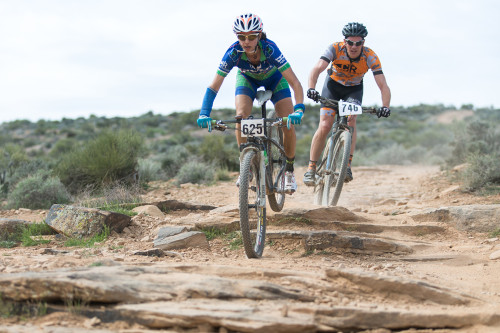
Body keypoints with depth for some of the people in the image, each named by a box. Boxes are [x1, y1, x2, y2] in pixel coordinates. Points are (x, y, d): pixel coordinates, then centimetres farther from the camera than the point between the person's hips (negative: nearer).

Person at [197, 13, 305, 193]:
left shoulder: (269, 48, -39)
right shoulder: (233, 52, -35)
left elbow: (294, 82, -42)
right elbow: (214, 86, -31)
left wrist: (299, 109, -56)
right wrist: (204, 114, -44)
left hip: (274, 78, -1)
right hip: (247, 78, 1)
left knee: (288, 124, -15)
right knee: (241, 116, -26)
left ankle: (289, 171, 6)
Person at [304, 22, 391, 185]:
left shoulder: (370, 57, -28)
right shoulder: (335, 49, -29)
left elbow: (383, 86, -32)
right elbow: (317, 68, -41)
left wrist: (385, 106, -49)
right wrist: (311, 89, -60)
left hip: (354, 89, 0)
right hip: (333, 85, 0)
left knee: (351, 118, -27)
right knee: (324, 126, -14)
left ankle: (347, 166, -24)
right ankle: (311, 168, -2)